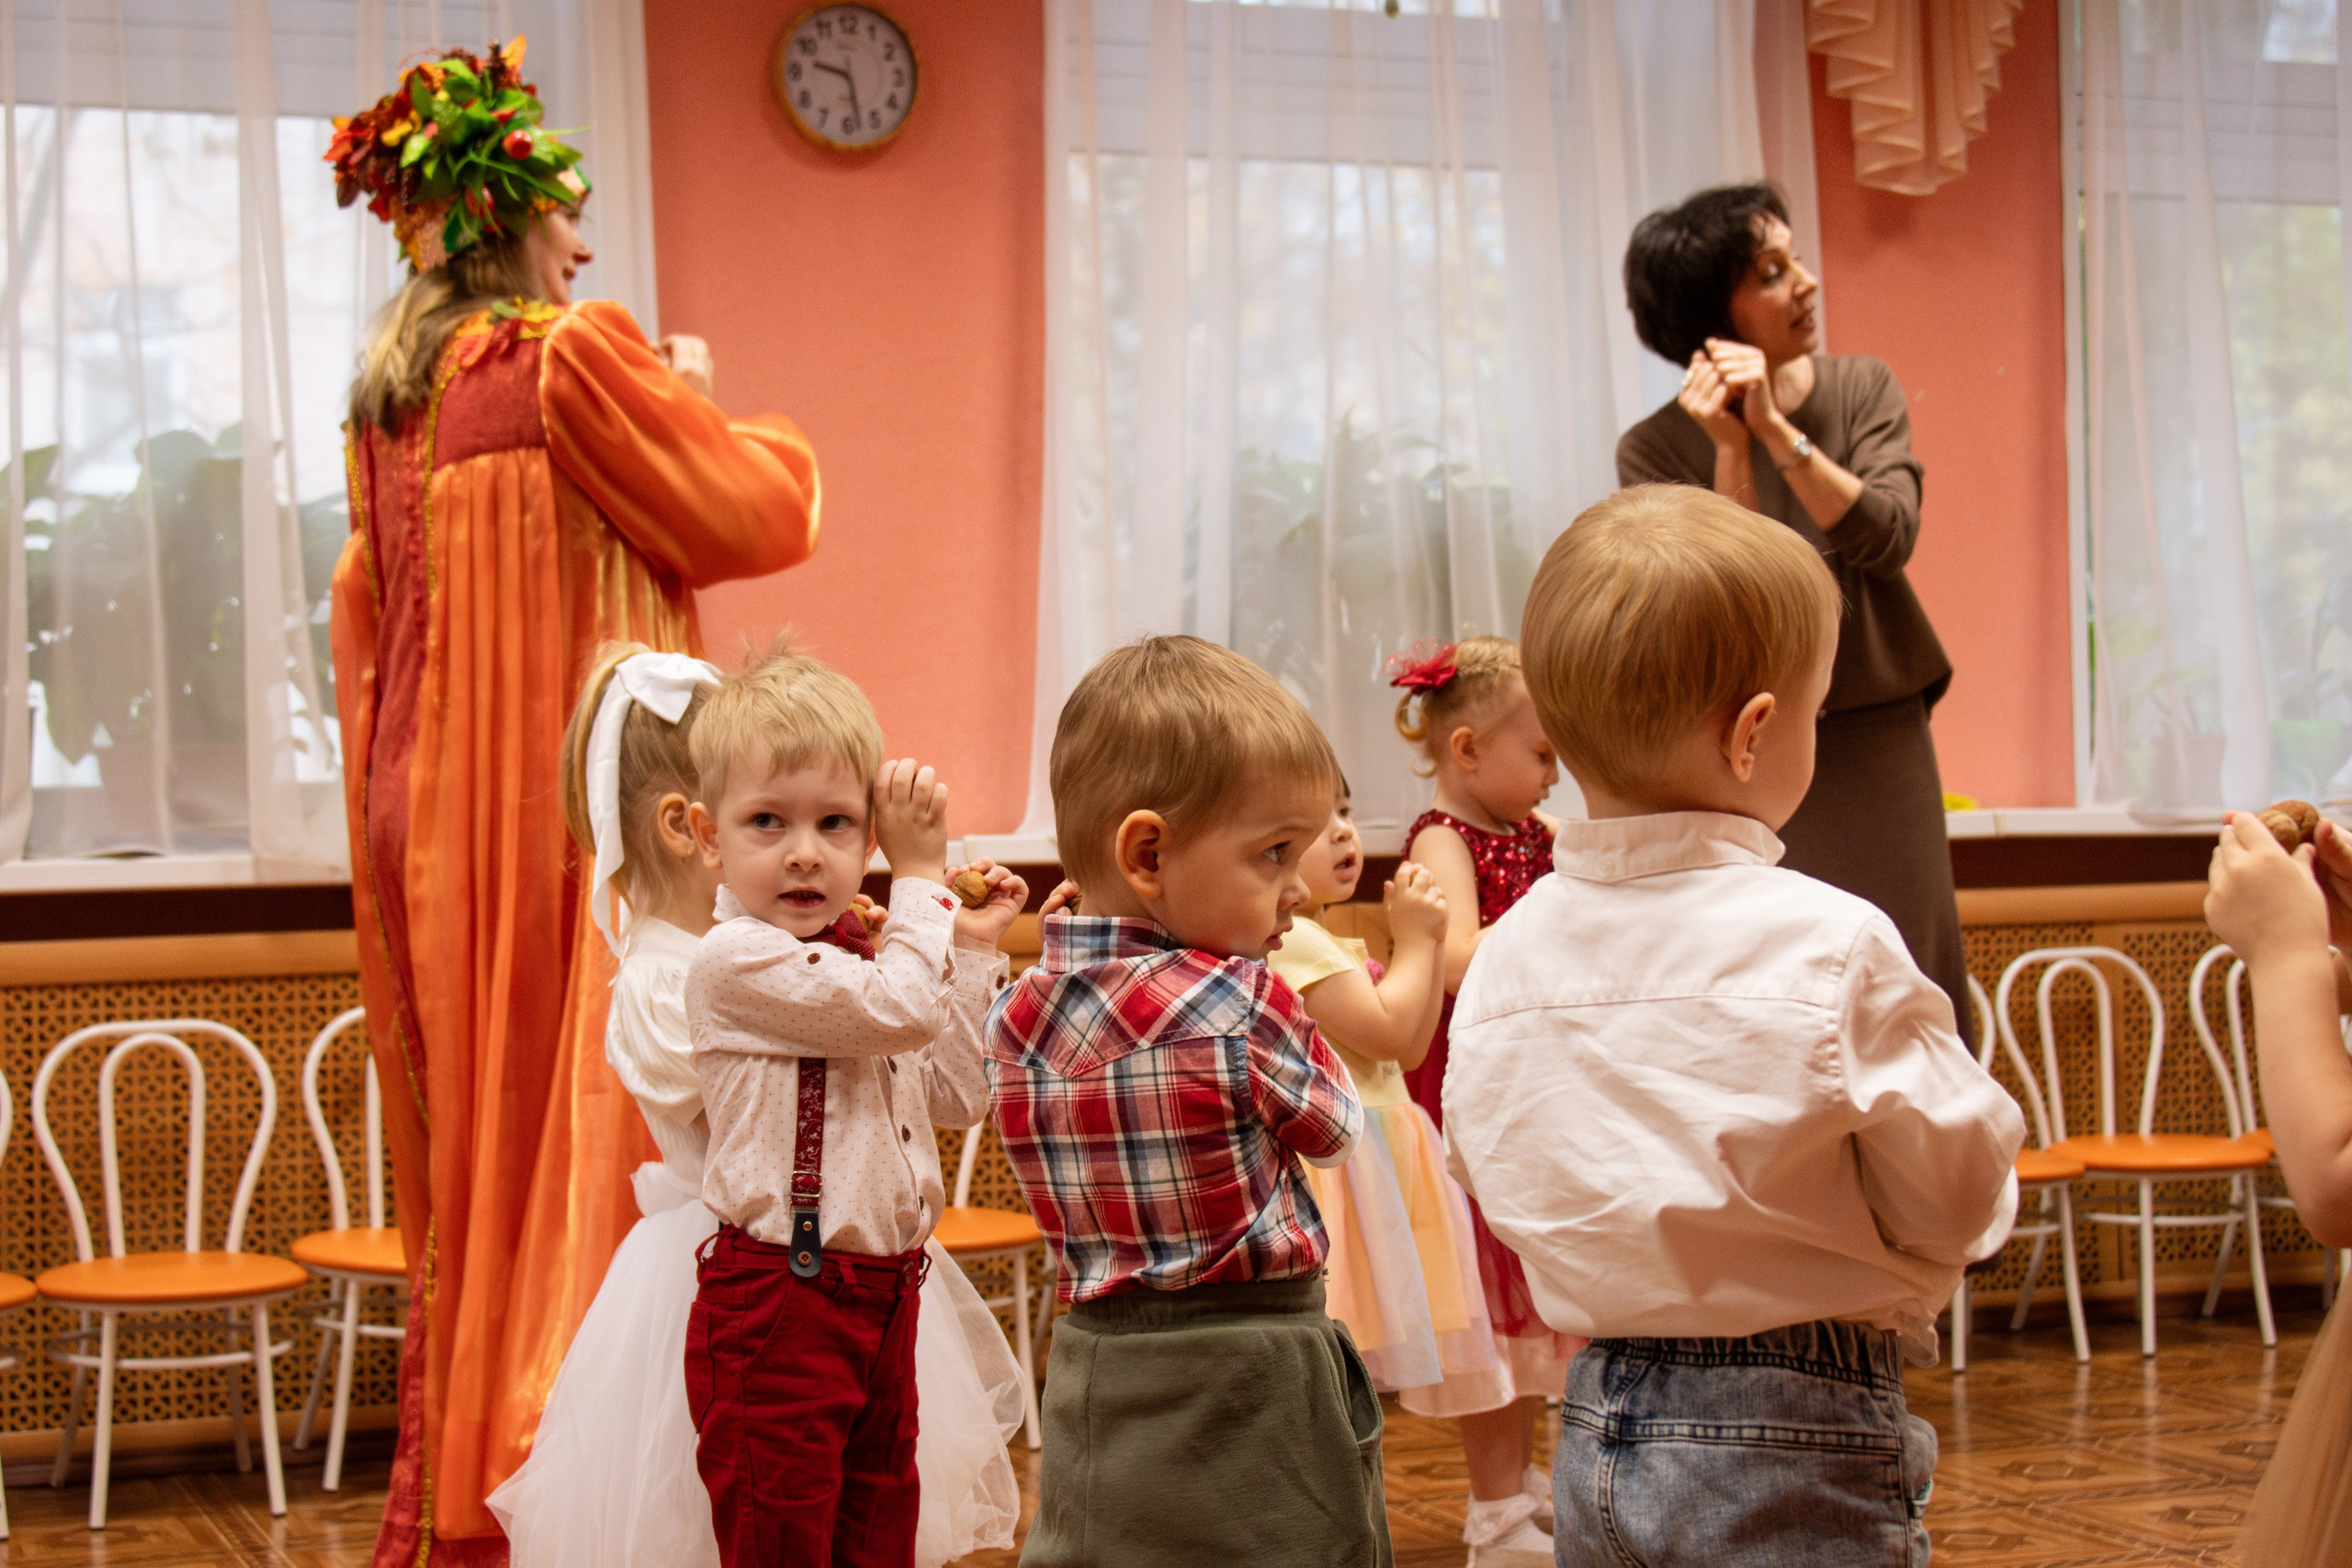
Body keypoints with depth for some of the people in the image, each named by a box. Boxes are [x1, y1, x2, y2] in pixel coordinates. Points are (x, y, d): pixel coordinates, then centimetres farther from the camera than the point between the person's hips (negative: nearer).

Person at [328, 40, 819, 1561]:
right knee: (577, 1122, -4)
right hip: (570, 796, -8)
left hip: (432, 809, 8)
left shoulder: (390, 395, 12)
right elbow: (757, 515, -7)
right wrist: (710, 413, 10)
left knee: (471, 1124, 13)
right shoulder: (575, 349, -10)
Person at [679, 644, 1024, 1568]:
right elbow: (902, 1009, -22)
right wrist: (921, 875, -8)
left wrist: (974, 950, 14)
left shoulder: (855, 959, 12)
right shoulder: (735, 959, -15)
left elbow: (955, 1093, 18)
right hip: (777, 1308, -8)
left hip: (881, 1297, 8)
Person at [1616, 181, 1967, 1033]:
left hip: (1876, 744, 3)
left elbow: (1889, 537, -11)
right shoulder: (1654, 450, -5)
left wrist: (1778, 432, -19)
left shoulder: (1862, 389, 4)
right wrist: (1731, 452, -21)